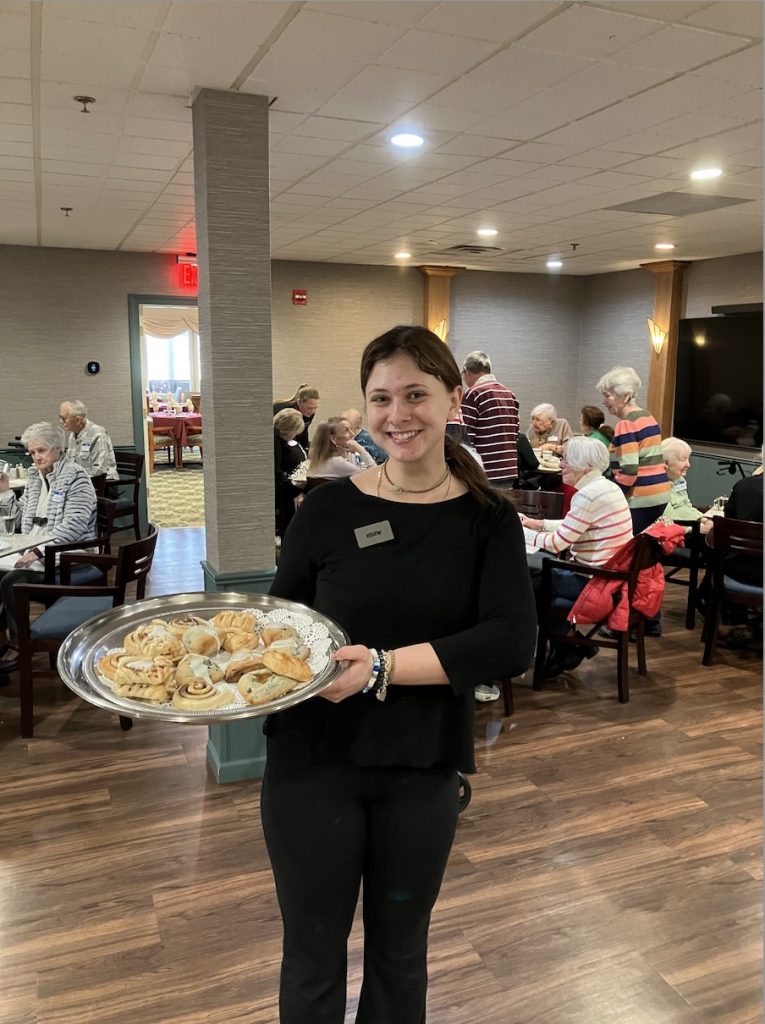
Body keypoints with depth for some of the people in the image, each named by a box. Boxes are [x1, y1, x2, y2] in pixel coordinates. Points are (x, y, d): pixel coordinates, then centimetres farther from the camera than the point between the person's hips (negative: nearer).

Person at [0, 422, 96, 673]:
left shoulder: (75, 477, -7)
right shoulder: (35, 477, 16)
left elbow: (74, 525, -18)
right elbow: (21, 519, 22)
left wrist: (39, 550, -25)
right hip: (33, 548, 7)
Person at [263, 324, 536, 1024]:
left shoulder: (487, 518, -6)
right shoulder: (330, 508, -6)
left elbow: (512, 644, -17)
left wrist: (383, 666, -26)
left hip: (424, 769, 1)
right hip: (313, 760, 0)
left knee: (400, 954, 22)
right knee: (313, 960, 17)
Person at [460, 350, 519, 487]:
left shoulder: (473, 394, -9)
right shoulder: (510, 394, 14)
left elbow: (466, 436, -12)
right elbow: (516, 435, 17)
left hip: (485, 475, -7)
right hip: (510, 471, 7)